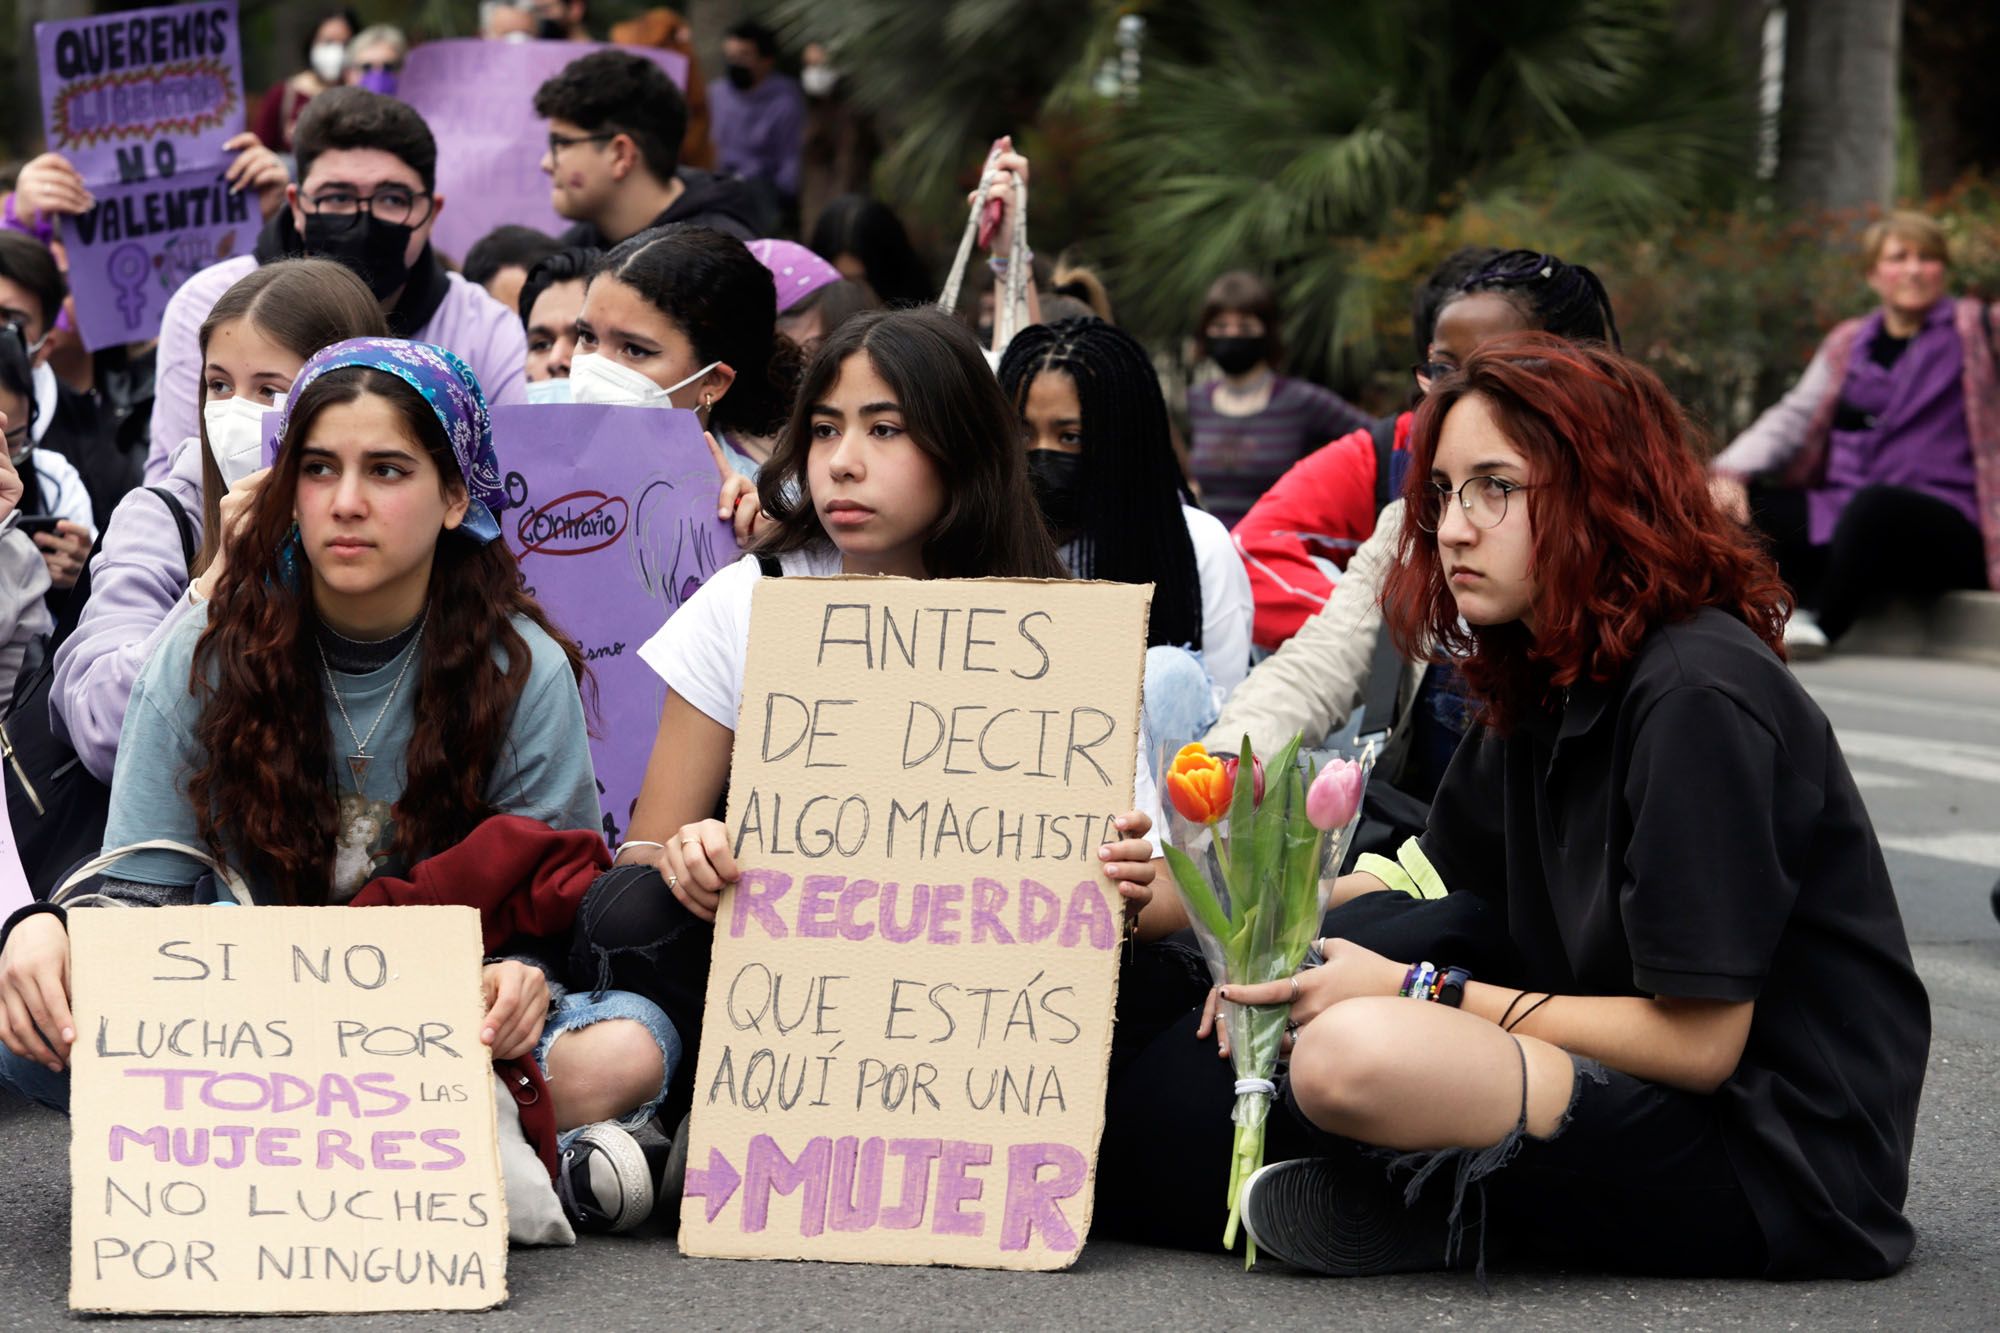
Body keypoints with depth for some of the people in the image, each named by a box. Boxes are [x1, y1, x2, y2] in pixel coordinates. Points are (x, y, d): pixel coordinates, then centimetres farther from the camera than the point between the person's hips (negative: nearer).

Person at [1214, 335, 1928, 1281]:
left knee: (1354, 1055, -30)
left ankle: (1456, 1202, -3)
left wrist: (1418, 993, -16)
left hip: (1782, 1161, -10)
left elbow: (1698, 1042, -19)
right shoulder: (1538, 684, 12)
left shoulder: (1699, 697, -17)